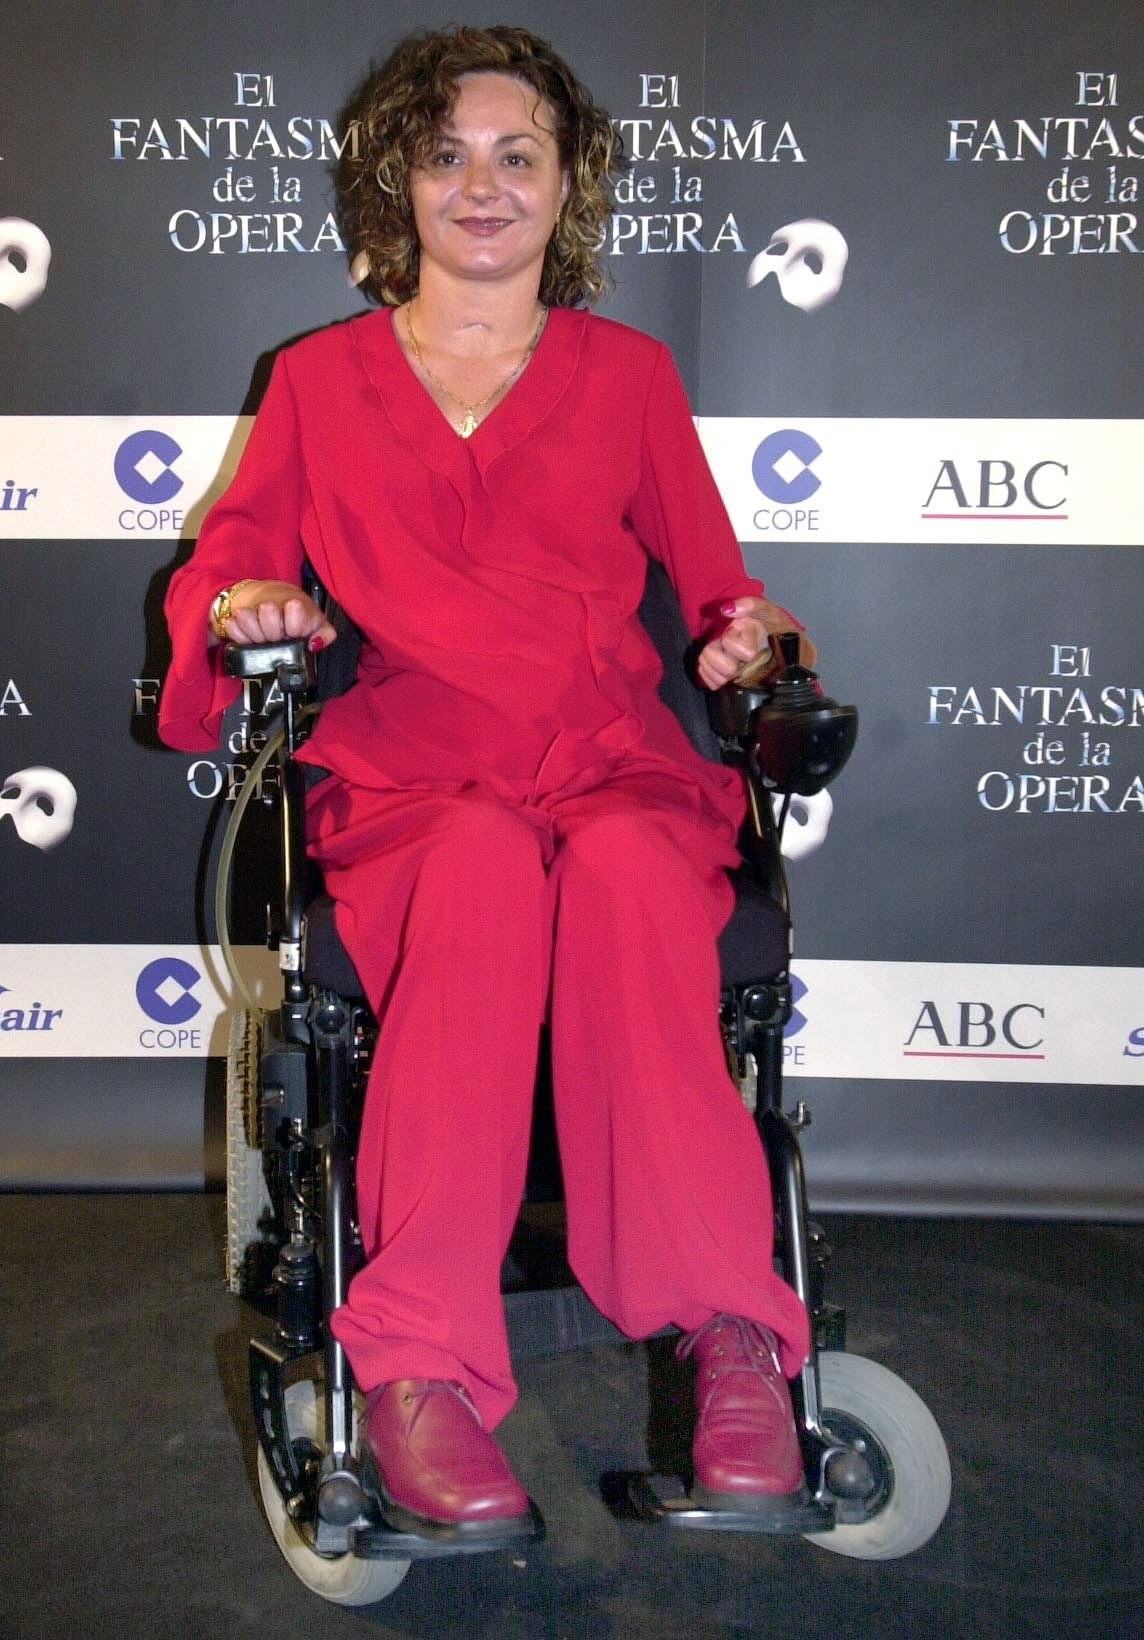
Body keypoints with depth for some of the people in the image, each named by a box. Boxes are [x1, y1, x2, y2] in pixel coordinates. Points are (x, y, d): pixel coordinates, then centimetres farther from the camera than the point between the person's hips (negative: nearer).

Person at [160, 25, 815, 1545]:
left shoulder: (627, 373, 24)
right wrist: (242, 604, -3)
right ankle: (422, 1363, -44)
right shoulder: (321, 378, 23)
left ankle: (732, 1338, -44)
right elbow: (219, 570, 21)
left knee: (627, 872, -37)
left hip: (615, 766, 1)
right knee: (485, 866, -38)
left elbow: (710, 579, 24)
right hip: (406, 779, 0)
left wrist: (749, 629, 0)